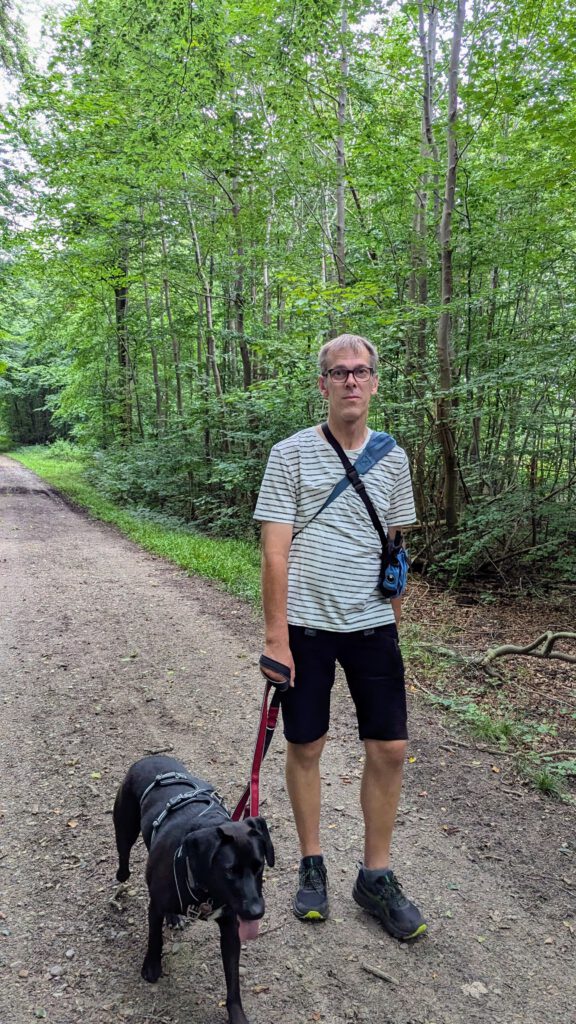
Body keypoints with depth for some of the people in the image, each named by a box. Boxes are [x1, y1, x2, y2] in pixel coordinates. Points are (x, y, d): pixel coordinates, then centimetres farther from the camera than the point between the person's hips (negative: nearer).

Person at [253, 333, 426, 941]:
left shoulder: (392, 459, 6)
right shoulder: (291, 454, -5)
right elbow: (275, 551, -8)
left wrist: (393, 621, 13)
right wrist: (275, 635, -12)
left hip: (372, 625, 3)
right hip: (306, 624, -3)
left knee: (389, 748, 6)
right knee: (305, 746, 9)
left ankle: (375, 877, 25)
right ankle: (311, 866, 31)